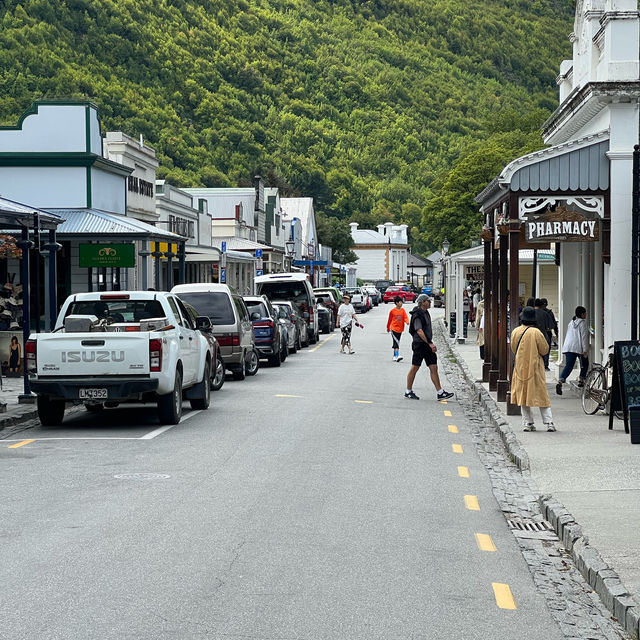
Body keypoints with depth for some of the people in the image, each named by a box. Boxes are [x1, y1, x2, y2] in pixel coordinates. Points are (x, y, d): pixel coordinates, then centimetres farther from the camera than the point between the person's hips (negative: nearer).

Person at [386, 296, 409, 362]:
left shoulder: (402, 310, 6)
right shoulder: (392, 311, -4)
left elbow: (405, 317, -3)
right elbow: (389, 319, 7)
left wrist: (407, 322, -26)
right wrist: (388, 328, 17)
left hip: (400, 329, 5)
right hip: (394, 328, -4)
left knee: (396, 343, 12)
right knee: (396, 342, -15)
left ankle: (394, 356, 20)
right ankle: (397, 356, -23)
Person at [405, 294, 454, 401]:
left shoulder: (426, 313, 14)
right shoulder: (417, 315, -15)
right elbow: (419, 331, -23)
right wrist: (429, 343, -23)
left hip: (428, 345, 9)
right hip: (419, 344, -9)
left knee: (434, 368, 3)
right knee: (414, 368, 1)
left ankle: (440, 393, 1)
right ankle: (408, 392, 12)